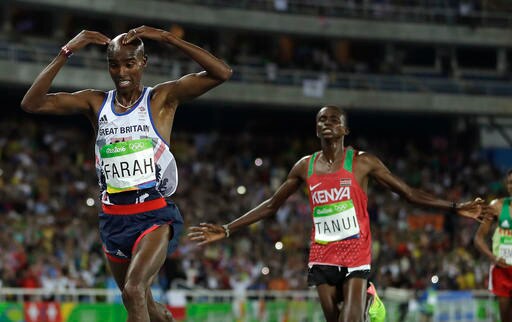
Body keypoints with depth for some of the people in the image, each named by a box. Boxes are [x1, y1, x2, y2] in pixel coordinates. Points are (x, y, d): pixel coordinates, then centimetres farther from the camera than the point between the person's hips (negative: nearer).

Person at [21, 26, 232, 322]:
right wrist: (66, 53, -11)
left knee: (134, 291, -27)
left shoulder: (163, 98, -2)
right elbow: (31, 103, -4)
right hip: (114, 217, 5)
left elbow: (222, 73, -15)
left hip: (155, 215, -5)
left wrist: (166, 38, -18)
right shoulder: (96, 103, 6)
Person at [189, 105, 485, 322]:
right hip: (322, 255, 4)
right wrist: (227, 230, 12)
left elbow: (409, 193, 0)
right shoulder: (305, 166, 9)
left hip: (356, 253, -4)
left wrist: (455, 208, -9)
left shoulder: (362, 162, -2)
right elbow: (272, 205, 16)